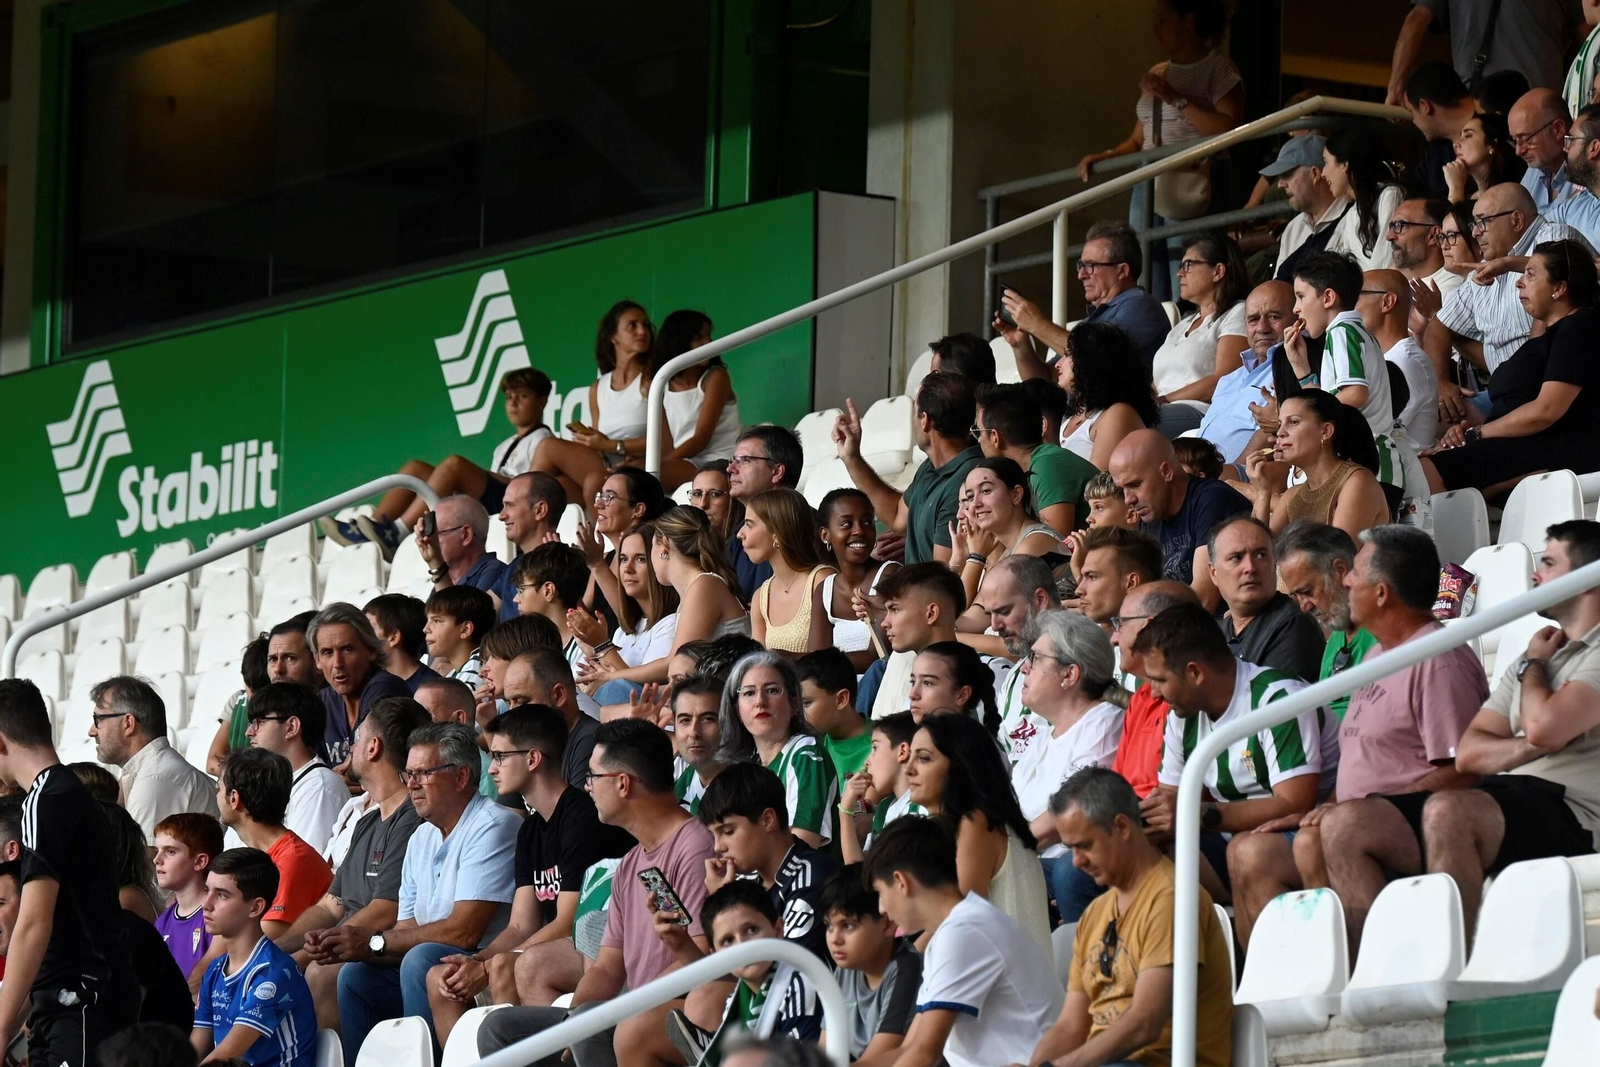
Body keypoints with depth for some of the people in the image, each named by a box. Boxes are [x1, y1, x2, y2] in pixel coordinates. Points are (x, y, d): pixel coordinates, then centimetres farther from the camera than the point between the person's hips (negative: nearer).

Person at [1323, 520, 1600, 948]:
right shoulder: (1541, 653, 29)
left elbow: (1544, 727, -15)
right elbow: (1468, 753, 20)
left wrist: (1532, 667, 7)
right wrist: (1532, 747, -2)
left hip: (1563, 812, -9)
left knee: (1447, 811, -39)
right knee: (1344, 825, -11)